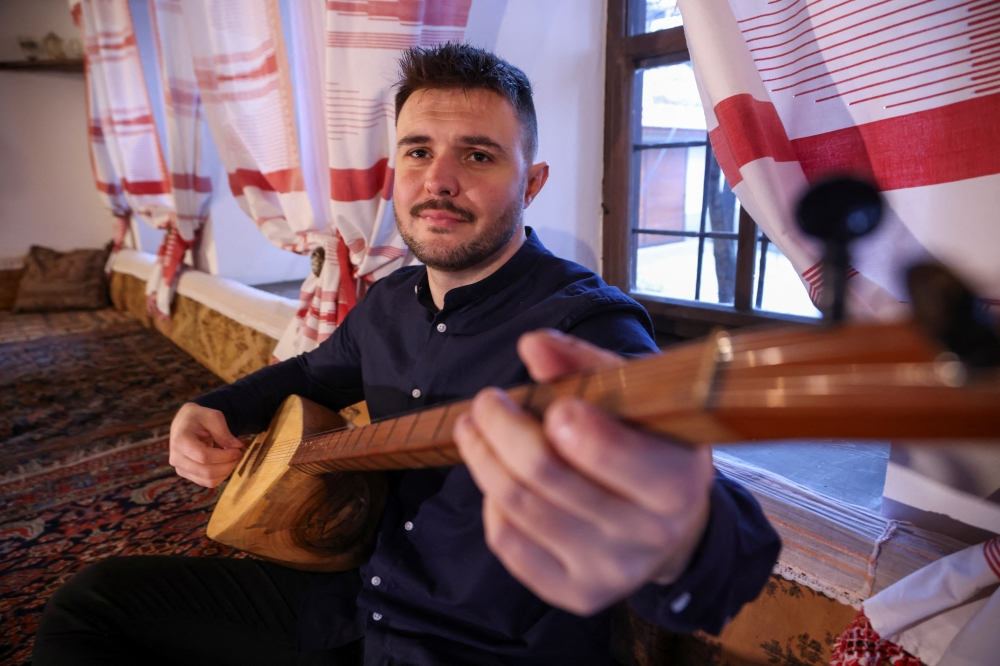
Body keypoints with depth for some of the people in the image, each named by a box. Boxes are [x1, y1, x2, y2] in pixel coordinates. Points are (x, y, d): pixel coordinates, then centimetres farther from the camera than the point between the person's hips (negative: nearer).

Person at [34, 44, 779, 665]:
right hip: (363, 603, 6)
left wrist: (674, 546, -62)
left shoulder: (589, 325, -22)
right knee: (93, 602, 8)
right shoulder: (388, 304, 2)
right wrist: (218, 410, 4)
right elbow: (316, 373, 21)